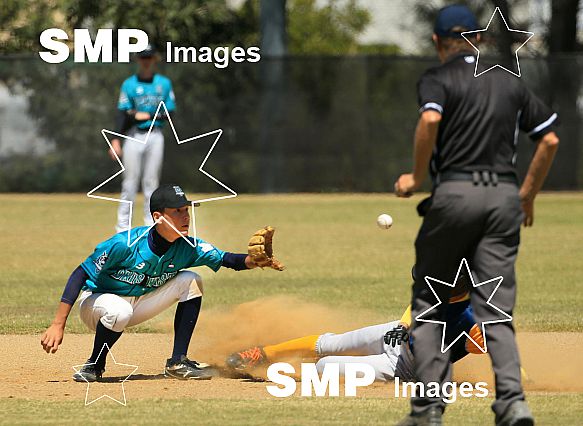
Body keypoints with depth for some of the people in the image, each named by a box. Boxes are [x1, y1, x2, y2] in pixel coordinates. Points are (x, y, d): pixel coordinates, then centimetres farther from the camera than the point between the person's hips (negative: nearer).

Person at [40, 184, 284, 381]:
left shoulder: (187, 247, -13)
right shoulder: (125, 245, -29)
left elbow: (225, 259, -16)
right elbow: (80, 274, -27)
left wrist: (253, 261, -40)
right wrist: (58, 325, -31)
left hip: (139, 304, 6)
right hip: (97, 301, -6)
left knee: (191, 281, -11)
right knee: (120, 310, -41)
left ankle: (178, 362, -5)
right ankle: (94, 366, -13)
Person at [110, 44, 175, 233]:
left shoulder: (164, 83, 8)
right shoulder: (129, 84, 3)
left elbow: (169, 113, 6)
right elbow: (122, 114, -3)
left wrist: (149, 116, -11)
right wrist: (116, 140, -13)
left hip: (155, 137, 2)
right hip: (134, 136, -2)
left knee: (151, 181, 4)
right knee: (130, 181, -3)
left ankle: (151, 223, 9)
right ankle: (123, 225, -2)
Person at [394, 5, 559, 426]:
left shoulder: (438, 78, 1)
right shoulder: (510, 81, 16)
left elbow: (430, 120, -20)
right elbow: (550, 140, 14)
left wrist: (417, 178, -9)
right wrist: (528, 194, 23)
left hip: (455, 192, -4)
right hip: (505, 194, 4)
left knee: (428, 302, 8)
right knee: (496, 308, 2)